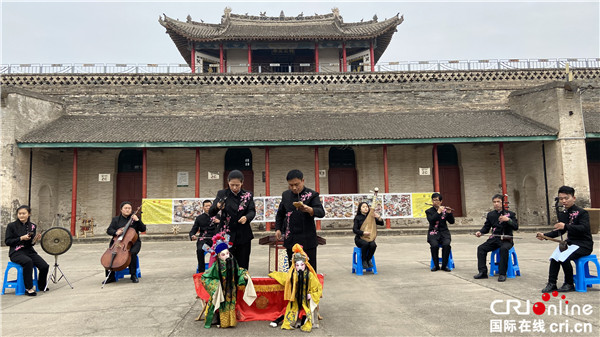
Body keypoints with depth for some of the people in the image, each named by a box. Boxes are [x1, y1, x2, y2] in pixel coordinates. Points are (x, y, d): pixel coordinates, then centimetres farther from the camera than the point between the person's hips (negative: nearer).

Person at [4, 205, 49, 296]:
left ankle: (41, 286, 13)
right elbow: (7, 241, -5)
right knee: (28, 261, -37)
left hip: (29, 251, 4)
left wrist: (35, 239, -11)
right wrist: (21, 238, -17)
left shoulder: (32, 226, 7)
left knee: (45, 266, -16)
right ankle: (28, 288, -24)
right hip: (16, 252, -4)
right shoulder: (11, 226, -2)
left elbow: (31, 243, 11)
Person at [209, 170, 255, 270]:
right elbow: (210, 213, -4)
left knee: (242, 266, 4)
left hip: (243, 236, 1)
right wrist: (217, 207, -28)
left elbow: (252, 211, -2)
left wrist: (246, 217, -25)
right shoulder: (222, 194, 2)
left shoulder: (248, 195, 5)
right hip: (226, 235, -1)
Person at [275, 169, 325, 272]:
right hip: (290, 240, 4)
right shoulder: (286, 195, 9)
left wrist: (309, 209, -37)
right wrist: (278, 229, 9)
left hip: (307, 240, -4)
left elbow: (321, 212, -17)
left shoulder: (312, 195, -5)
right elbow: (280, 214, 21)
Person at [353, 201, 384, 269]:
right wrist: (363, 233, -27)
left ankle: (368, 259, -5)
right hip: (360, 238, -2)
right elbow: (354, 230, -10)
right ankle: (364, 261, -13)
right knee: (365, 243, -36)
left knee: (373, 245, -31)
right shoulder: (357, 218, -1)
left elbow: (381, 224, 4)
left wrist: (379, 217, -17)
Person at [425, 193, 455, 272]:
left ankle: (444, 265, -15)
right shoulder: (429, 211, 5)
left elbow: (452, 222, 4)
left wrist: (449, 213, -12)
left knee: (446, 245, -30)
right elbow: (431, 220, -14)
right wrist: (438, 212, -18)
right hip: (433, 233, -1)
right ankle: (436, 265, -12)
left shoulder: (445, 210, 10)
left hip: (444, 232, 1)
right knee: (434, 245, -31)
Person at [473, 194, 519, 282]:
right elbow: (486, 227, 13)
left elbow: (516, 227, -10)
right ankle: (482, 272, -16)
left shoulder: (510, 214, 2)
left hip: (506, 240, -4)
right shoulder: (490, 214, 14)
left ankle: (502, 274, -28)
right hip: (494, 239, 4)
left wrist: (508, 220, -27)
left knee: (504, 249, -36)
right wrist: (480, 232, -8)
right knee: (481, 248, -18)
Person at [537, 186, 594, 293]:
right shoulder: (562, 214, 10)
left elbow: (584, 228, -29)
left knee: (564, 258, -26)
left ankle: (569, 284, -7)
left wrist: (565, 226, -39)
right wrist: (545, 235, 3)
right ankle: (552, 284, -2)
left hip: (583, 245, -8)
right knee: (554, 258, -8)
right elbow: (559, 231, 17)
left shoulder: (582, 212, -13)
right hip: (570, 243, 8)